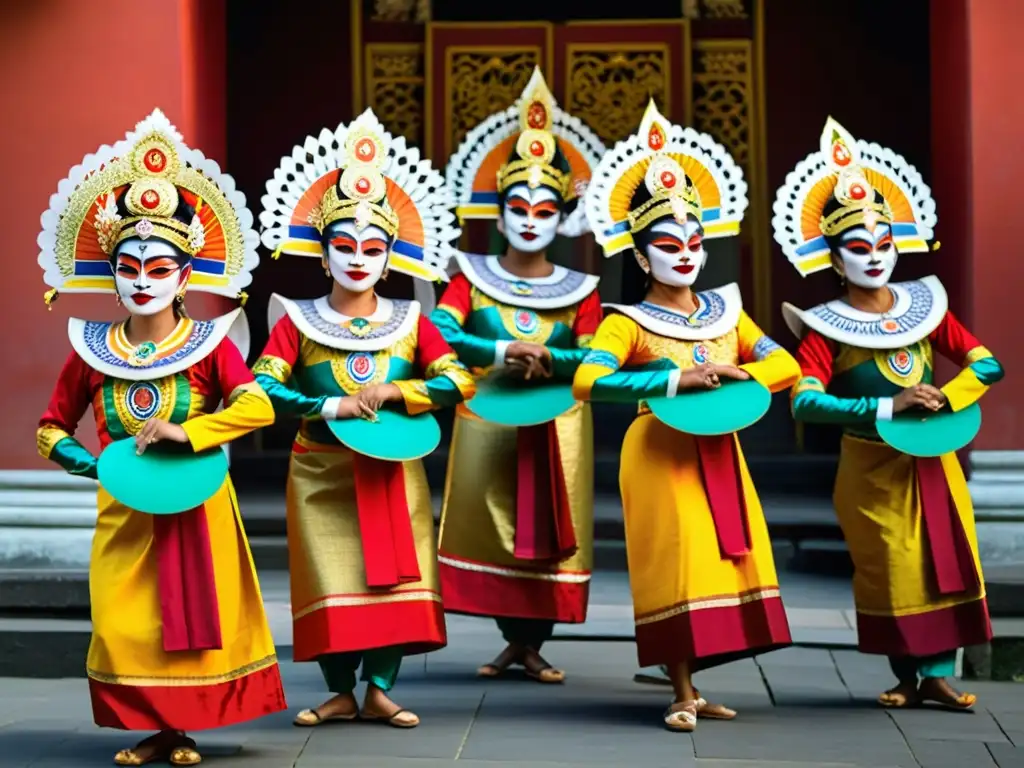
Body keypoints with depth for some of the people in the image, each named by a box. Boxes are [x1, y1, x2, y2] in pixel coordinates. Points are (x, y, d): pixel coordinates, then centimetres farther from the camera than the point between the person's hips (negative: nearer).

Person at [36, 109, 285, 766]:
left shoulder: (210, 345, -5)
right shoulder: (91, 352, 3)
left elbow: (259, 406, -19)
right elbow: (52, 428, 11)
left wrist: (186, 432, -25)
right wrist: (91, 462, -8)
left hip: (196, 502, -2)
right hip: (124, 508, 2)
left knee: (192, 613, 3)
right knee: (125, 621, 0)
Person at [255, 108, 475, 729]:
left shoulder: (410, 321, 4)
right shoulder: (298, 322, -2)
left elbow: (459, 381, -3)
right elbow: (262, 388, -12)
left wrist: (396, 392, -16)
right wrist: (332, 407, -20)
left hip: (393, 471, 2)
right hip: (322, 470, -1)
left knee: (394, 576, 0)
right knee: (333, 580, 0)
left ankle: (380, 689, 10)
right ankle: (341, 692, 12)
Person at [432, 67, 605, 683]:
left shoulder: (579, 290, 5)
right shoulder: (472, 279, 3)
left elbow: (594, 358, -4)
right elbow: (437, 335, -12)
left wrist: (548, 359, -22)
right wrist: (499, 354, -25)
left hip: (557, 425, 1)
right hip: (487, 419, 0)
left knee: (550, 533, 1)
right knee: (492, 525, 1)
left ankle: (534, 643, 12)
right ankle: (514, 639, 15)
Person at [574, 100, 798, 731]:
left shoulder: (726, 311, 10)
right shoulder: (629, 322, -7)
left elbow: (787, 366, 10)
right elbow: (588, 381, -23)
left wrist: (740, 376, -11)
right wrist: (675, 380, -26)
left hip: (719, 451, 5)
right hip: (662, 453, -5)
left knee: (720, 561, 5)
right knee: (676, 563, -6)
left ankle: (693, 685, 15)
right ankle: (685, 694, 2)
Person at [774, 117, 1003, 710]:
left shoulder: (925, 307, 1)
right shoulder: (827, 329, -11)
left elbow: (987, 365, -2)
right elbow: (805, 400, -24)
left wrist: (942, 400, -20)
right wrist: (886, 407, -29)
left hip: (932, 460, 3)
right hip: (873, 467, -3)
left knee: (945, 562, 2)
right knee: (891, 570, 3)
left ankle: (938, 674, 10)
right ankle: (906, 676, 17)